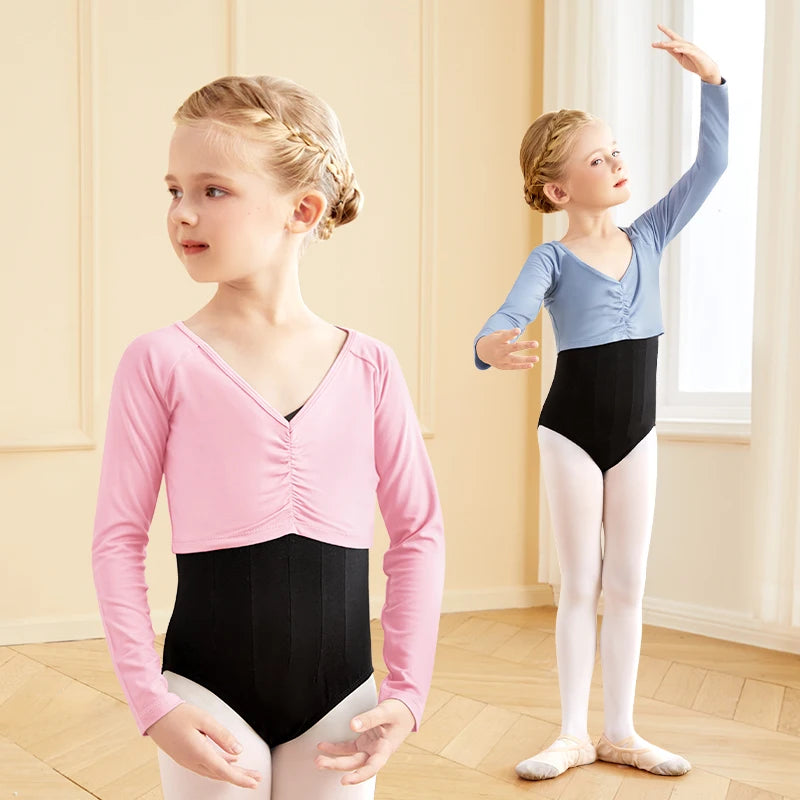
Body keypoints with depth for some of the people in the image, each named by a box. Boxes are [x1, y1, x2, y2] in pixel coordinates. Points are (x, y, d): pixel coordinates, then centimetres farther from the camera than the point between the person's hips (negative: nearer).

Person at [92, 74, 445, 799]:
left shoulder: (369, 367, -5)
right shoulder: (161, 361, -9)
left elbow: (420, 530, 1)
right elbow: (119, 537, -6)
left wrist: (408, 691, -3)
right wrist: (153, 703, -9)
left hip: (339, 697, 2)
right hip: (208, 693, -1)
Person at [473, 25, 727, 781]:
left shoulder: (647, 237, 2)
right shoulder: (552, 260, -11)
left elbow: (711, 164, 2)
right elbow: (508, 317, -28)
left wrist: (710, 80, -6)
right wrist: (490, 347, -51)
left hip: (636, 434, 4)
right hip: (571, 434, -4)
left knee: (628, 584, 9)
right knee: (580, 587, 5)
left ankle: (619, 731, 23)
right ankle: (573, 733, 19)